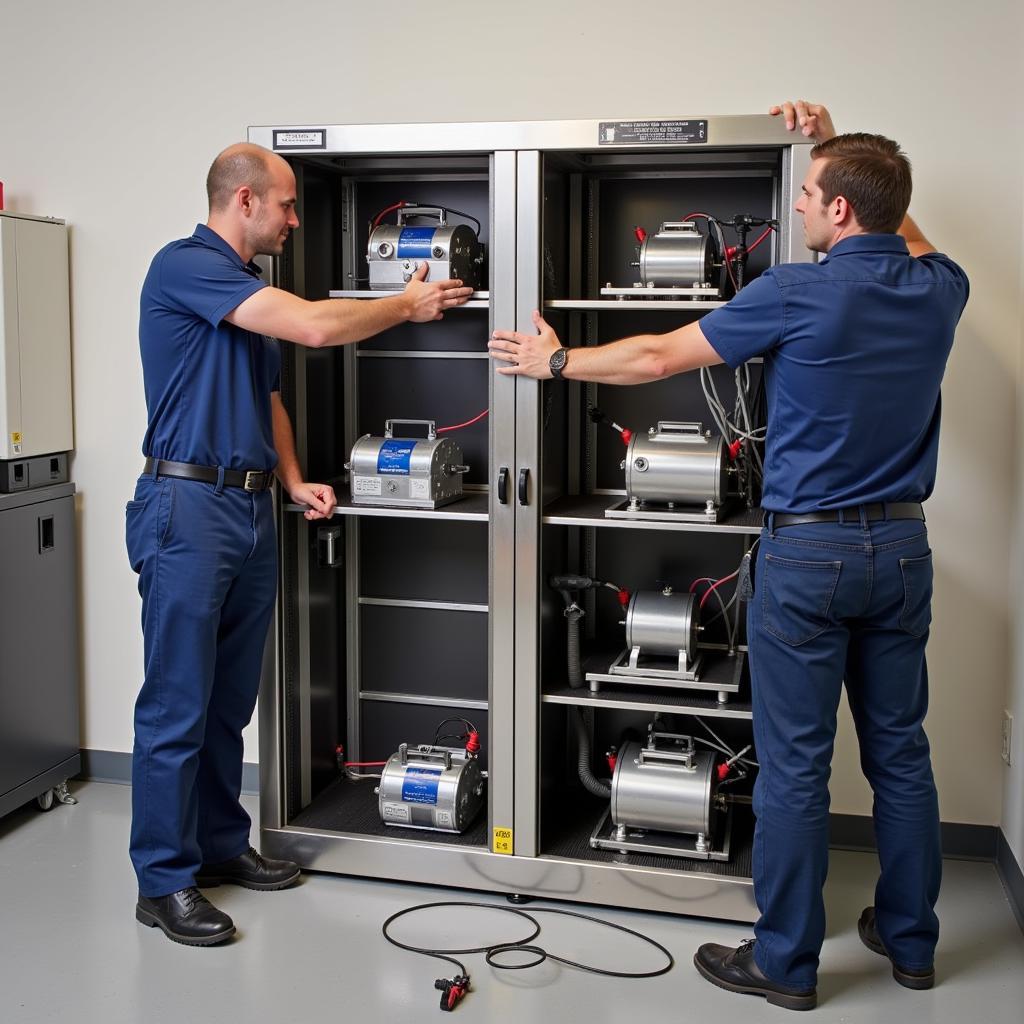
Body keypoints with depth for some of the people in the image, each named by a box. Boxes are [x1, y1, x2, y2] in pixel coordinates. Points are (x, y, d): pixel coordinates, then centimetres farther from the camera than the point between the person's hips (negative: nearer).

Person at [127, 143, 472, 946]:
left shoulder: (252, 290, 18)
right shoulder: (184, 266, -12)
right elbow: (316, 326, -21)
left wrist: (293, 481, 9)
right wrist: (407, 306, -7)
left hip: (251, 511, 9)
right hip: (189, 508, -9)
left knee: (231, 699, 14)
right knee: (177, 705, -2)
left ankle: (221, 844, 26)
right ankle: (165, 880, 7)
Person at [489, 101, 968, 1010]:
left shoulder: (797, 294, -15)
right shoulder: (938, 288, 2)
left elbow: (657, 357, -5)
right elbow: (900, 229, 28)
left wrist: (556, 360, 9)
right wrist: (834, 146, 26)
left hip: (810, 551, -6)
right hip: (902, 545, 6)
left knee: (794, 763, 3)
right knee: (900, 749, 15)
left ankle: (786, 961, 13)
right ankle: (910, 937, 29)